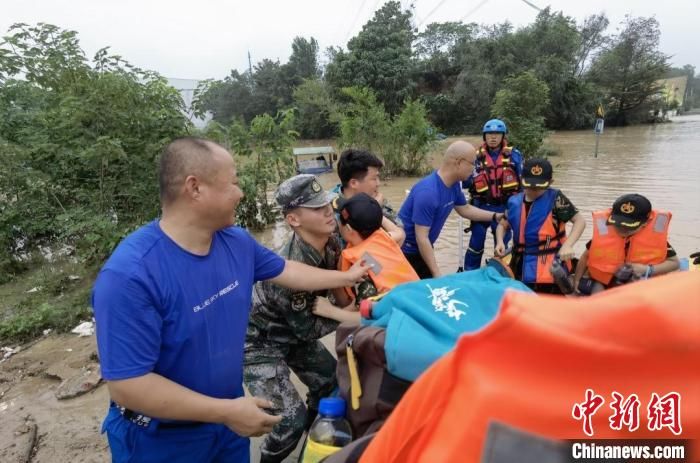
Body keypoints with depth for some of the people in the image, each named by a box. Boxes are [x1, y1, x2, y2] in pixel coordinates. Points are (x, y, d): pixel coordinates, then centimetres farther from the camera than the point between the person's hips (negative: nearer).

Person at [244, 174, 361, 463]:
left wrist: (350, 306, -6)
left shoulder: (331, 243, -14)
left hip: (293, 332, 8)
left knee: (331, 380, 14)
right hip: (260, 343, -8)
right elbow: (308, 331, -24)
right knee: (292, 419, -10)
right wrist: (349, 314, -15)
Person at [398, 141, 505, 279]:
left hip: (422, 248, 8)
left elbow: (465, 209, 16)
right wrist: (437, 274, -26)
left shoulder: (454, 184, -4)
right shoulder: (428, 192, -31)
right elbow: (421, 238, -29)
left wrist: (496, 216, 7)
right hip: (406, 251, -8)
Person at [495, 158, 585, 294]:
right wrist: (500, 241, -2)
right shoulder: (514, 201, 5)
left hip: (550, 271, -5)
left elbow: (580, 221, -9)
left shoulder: (555, 199, -8)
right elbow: (503, 225, 19)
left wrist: (567, 245, -24)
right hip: (521, 270, 5)